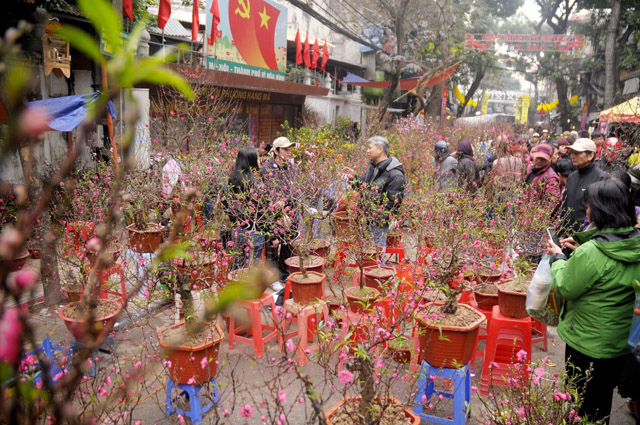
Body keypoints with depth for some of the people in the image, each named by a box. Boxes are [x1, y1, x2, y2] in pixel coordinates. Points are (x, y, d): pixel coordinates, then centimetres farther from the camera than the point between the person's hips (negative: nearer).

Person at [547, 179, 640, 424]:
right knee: (603, 403, 27)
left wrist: (558, 257, -2)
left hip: (588, 344, -7)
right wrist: (580, 250, 8)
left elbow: (566, 288, -16)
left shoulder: (590, 253, -30)